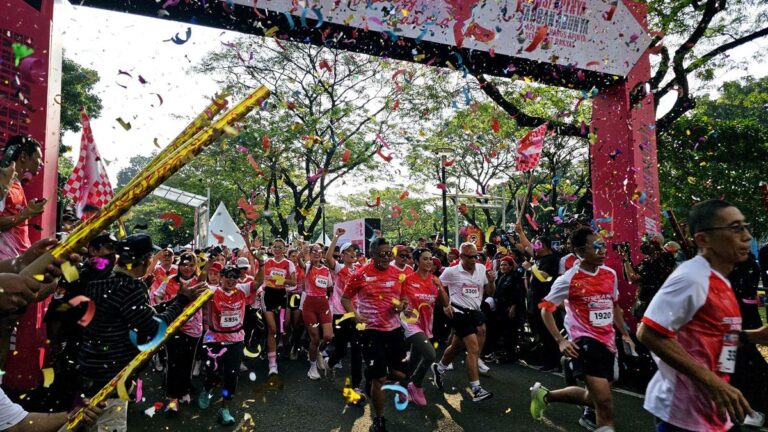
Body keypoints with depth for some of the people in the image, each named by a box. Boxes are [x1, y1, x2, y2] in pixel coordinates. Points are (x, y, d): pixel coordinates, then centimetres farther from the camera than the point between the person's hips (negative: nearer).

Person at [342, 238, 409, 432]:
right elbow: (345, 298, -1)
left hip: (394, 329, 4)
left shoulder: (399, 274, 2)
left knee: (400, 374, 9)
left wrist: (402, 305, -8)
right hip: (371, 331, -4)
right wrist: (355, 315, -17)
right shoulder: (360, 275, -10)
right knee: (379, 378, 3)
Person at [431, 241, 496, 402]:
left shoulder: (482, 269, 3)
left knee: (457, 347, 19)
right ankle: (476, 390, -6)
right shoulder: (451, 272, -9)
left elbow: (490, 292, 10)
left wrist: (491, 281, -10)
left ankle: (438, 368, 43)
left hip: (475, 311, 6)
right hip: (460, 312, -6)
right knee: (474, 349, -13)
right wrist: (445, 304, -6)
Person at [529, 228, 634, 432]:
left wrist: (624, 333, 19)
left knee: (595, 397, 15)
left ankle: (545, 394, 32)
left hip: (608, 342, 7)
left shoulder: (610, 274, 5)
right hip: (585, 342, -7)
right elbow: (545, 309, -7)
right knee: (604, 400, -16)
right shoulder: (568, 279, -12)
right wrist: (560, 341, -15)